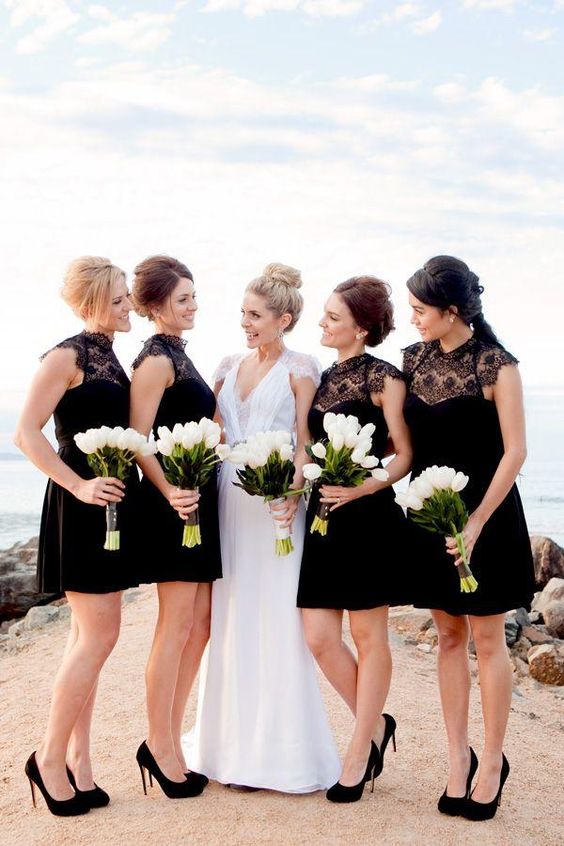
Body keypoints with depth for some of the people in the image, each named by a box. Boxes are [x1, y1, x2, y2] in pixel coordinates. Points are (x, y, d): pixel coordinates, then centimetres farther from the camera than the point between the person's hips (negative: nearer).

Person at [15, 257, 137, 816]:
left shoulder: (110, 358, 15)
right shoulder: (67, 356, -10)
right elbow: (26, 433, -16)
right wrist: (78, 485, -20)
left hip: (113, 503, 8)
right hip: (82, 506, -8)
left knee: (88, 636, 10)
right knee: (99, 634, -8)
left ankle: (77, 762, 18)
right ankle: (50, 757, 7)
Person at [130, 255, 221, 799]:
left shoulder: (178, 357, 18)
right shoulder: (155, 360, -10)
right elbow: (138, 439, -17)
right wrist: (170, 492, -28)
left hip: (198, 500, 9)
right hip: (173, 504, -9)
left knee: (199, 624, 10)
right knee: (176, 625, -3)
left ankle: (170, 740, 18)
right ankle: (159, 745, 9)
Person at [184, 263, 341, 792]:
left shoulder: (299, 369, -1)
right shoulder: (228, 367, 15)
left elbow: (306, 441, -6)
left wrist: (295, 487, -22)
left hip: (275, 504, -5)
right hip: (229, 500, 5)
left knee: (276, 622, -3)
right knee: (229, 619, 9)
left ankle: (280, 749, 9)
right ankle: (230, 742, 21)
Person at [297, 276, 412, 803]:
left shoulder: (382, 377, -5)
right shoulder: (322, 377, 14)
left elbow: (406, 454, -7)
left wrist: (366, 485, -22)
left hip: (368, 517, -6)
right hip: (323, 516, 6)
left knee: (367, 634, 5)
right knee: (318, 636, 3)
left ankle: (361, 747, 19)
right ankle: (376, 725, 24)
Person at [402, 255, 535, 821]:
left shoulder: (496, 365, -12)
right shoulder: (415, 358, 4)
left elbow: (514, 452, -13)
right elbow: (403, 438, 9)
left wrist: (476, 522, -18)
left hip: (484, 509, -5)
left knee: (486, 637, 5)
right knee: (449, 634, 11)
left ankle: (492, 759, 19)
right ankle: (458, 756, 22)